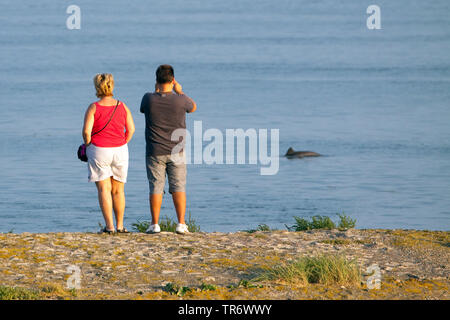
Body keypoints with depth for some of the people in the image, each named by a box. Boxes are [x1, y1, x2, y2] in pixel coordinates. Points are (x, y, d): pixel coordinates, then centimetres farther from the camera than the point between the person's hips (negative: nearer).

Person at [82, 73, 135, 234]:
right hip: (120, 151, 3)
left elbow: (86, 131, -14)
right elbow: (131, 129, 2)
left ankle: (109, 226, -7)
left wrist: (88, 146, 2)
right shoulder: (122, 106, 1)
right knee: (118, 189, 13)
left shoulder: (93, 108, -8)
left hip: (99, 152, -3)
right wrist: (122, 145, 14)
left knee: (104, 189, 0)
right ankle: (120, 225, 17)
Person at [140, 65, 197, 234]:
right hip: (176, 151, 0)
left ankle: (155, 224, 3)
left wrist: (156, 91, 20)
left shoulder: (149, 99, -10)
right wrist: (180, 92, 21)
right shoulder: (180, 100, -10)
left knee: (156, 187, 4)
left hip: (155, 152, 0)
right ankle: (181, 224, 1)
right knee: (178, 187, 5)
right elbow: (193, 107, 13)